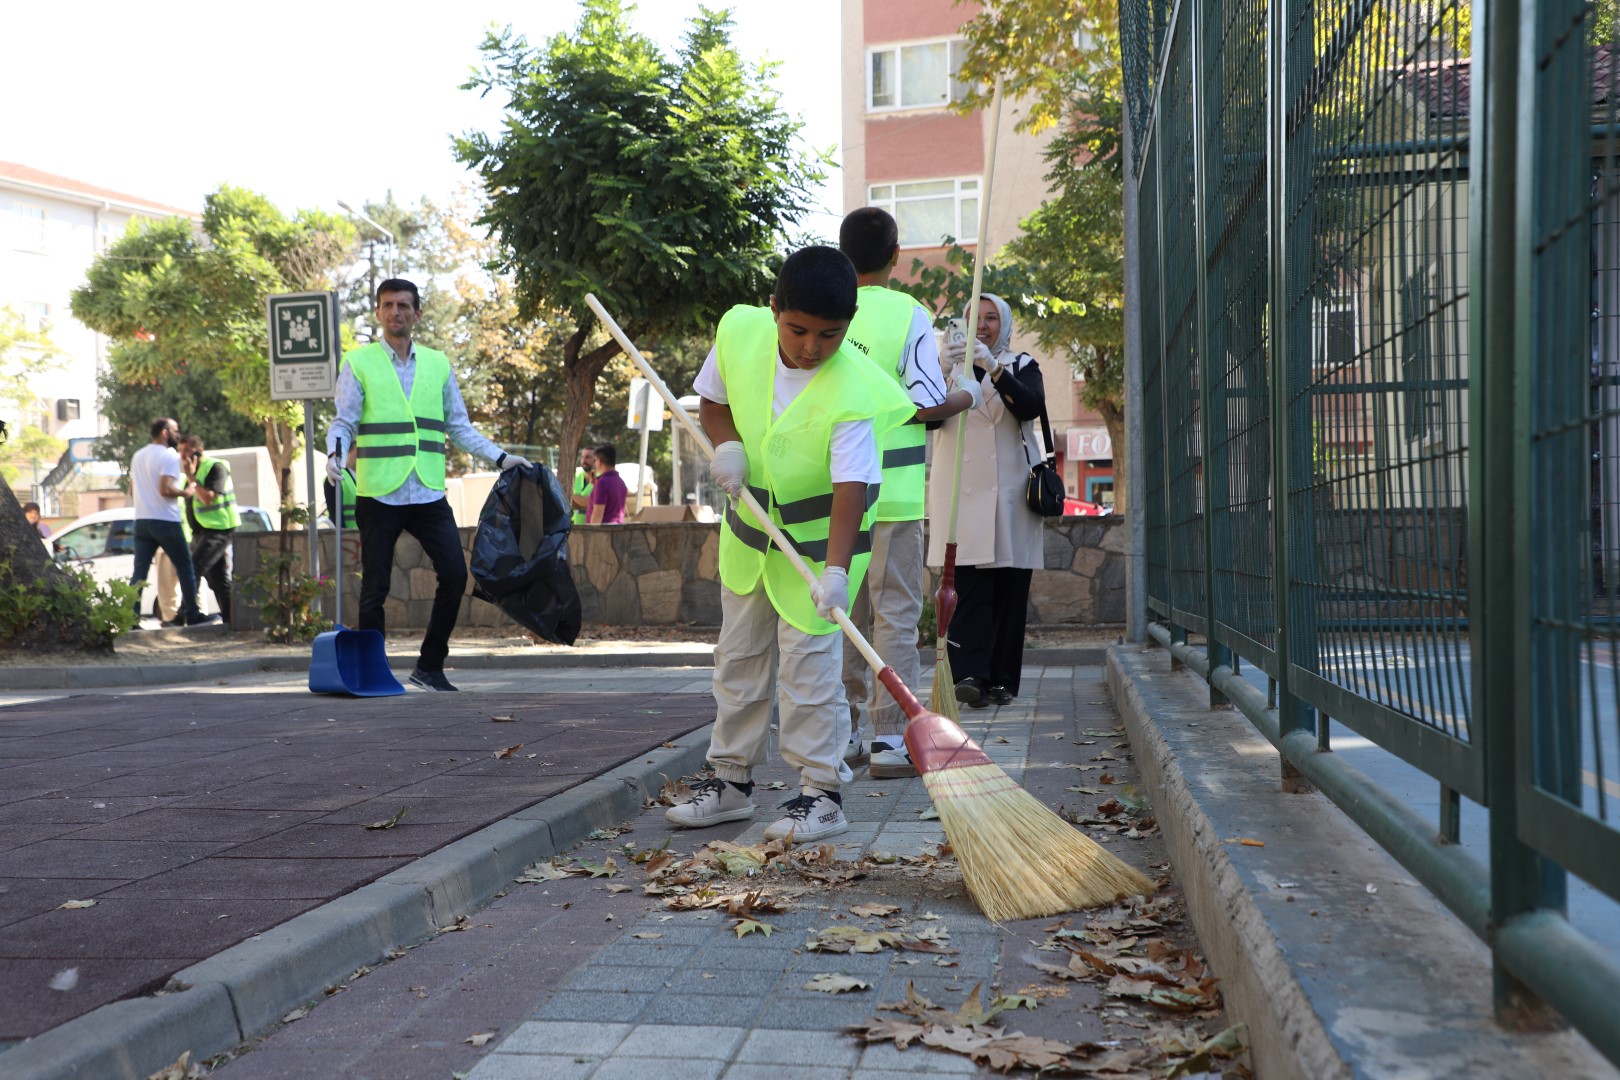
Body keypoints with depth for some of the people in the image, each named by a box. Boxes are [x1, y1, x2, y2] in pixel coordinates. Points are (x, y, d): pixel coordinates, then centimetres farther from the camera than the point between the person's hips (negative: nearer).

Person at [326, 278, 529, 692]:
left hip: (429, 494, 3)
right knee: (375, 588, 2)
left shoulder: (438, 364, 13)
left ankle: (429, 667, 10)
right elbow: (344, 423, 2)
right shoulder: (358, 362, 4)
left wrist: (500, 458, 7)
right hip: (378, 494, -3)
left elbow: (460, 428, 16)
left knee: (454, 573, -4)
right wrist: (335, 453, -19)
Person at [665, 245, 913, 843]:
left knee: (808, 659, -8)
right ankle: (731, 780, 26)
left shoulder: (853, 394, -28)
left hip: (818, 536, -5)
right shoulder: (739, 331, -13)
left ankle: (822, 792, 5)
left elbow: (850, 490, -32)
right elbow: (711, 399, 5)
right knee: (738, 653, 13)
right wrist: (725, 443, -16)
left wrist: (836, 570, -42)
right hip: (750, 522, 6)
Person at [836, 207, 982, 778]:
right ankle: (891, 740, 3)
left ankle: (841, 732, 19)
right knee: (895, 613, 2)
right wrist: (968, 395, 7)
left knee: (842, 612, 12)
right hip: (893, 489, -4)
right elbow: (927, 404, -11)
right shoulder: (908, 313, -6)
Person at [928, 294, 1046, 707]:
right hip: (961, 487, 0)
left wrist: (994, 369, -22)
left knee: (1009, 587, 1)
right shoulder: (950, 364, 14)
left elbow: (1031, 406, -9)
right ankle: (969, 674, -19)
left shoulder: (1021, 366, 13)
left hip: (1010, 490, 1)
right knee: (966, 584, -12)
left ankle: (1002, 680, 7)